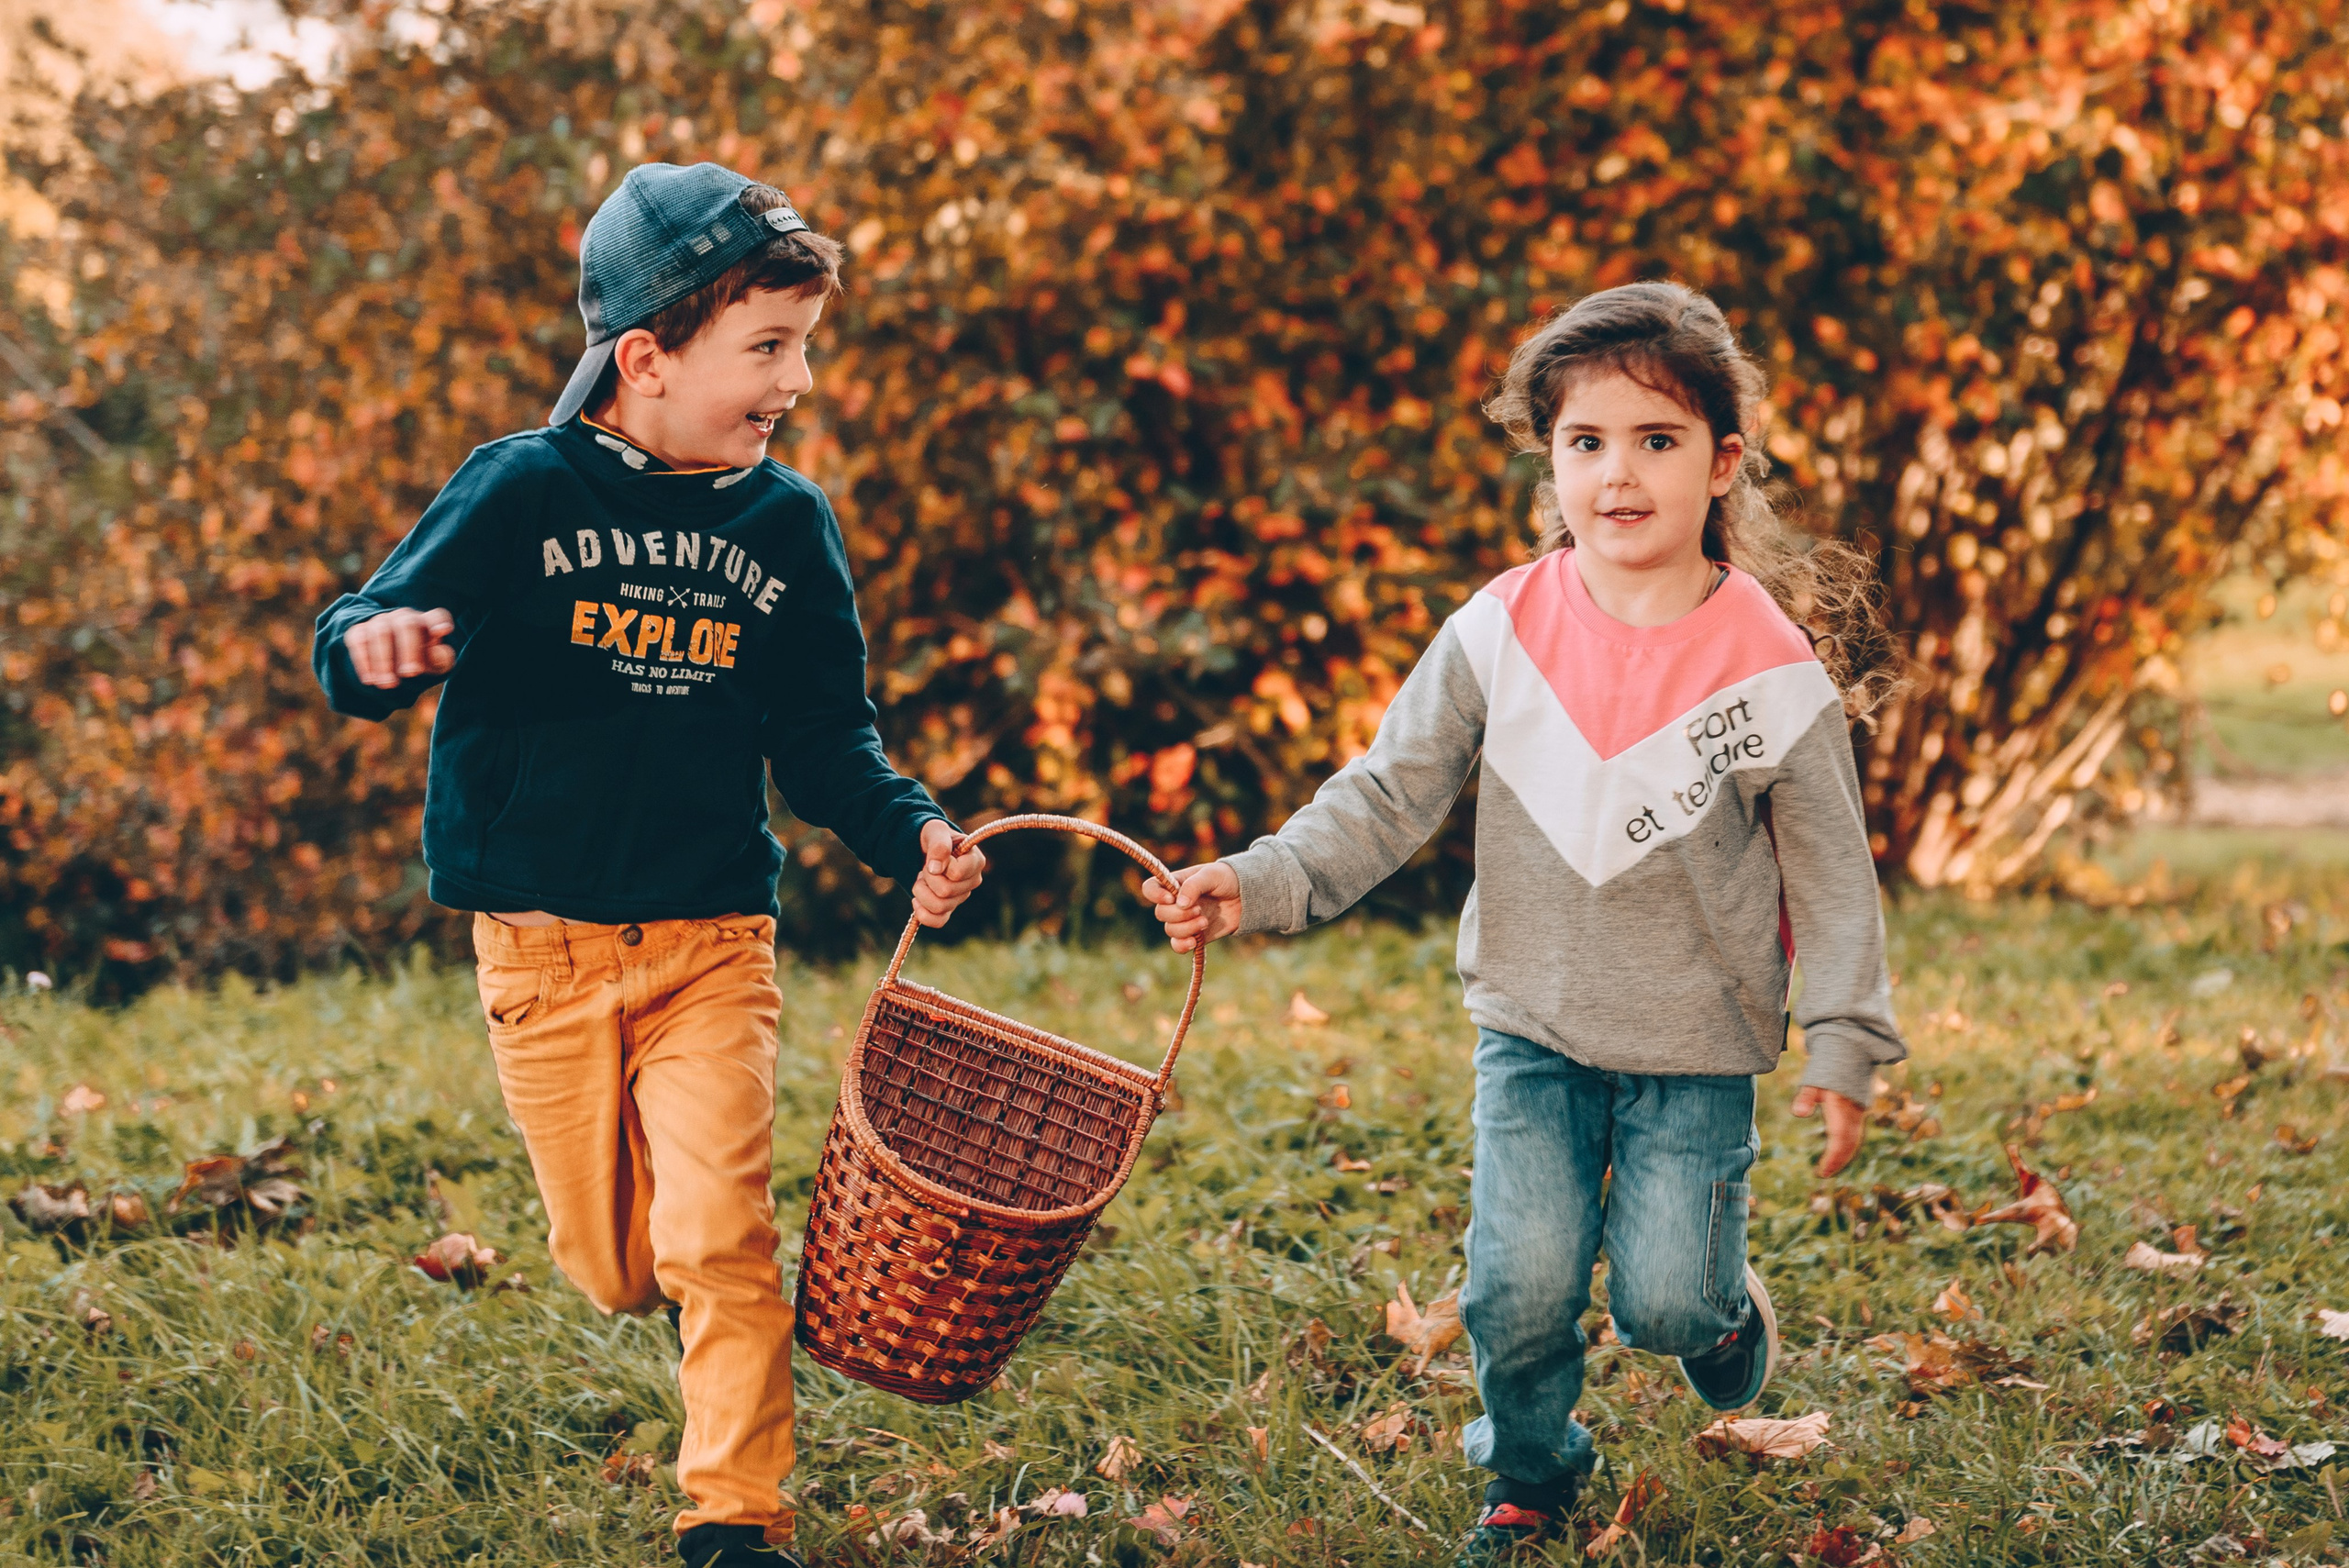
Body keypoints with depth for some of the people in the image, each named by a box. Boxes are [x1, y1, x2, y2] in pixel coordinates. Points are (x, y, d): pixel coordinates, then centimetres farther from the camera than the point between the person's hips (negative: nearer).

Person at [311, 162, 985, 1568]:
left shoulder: (788, 524, 2)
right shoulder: (524, 491, -7)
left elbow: (826, 738, 8)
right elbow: (363, 647, -10)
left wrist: (910, 831, -11)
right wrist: (381, 646, -35)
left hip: (712, 938, 1)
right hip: (542, 940, -1)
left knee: (718, 1241, -14)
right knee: (614, 1268, 9)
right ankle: (729, 1331, 42)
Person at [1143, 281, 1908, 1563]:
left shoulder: (1773, 664, -12)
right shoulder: (1501, 632, -7)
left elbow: (1829, 868, -4)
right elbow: (1387, 795, -3)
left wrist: (1842, 1047, -5)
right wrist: (1263, 882, -16)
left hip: (1696, 1045, -2)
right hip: (1532, 1030, 2)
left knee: (1664, 1305, -6)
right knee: (1520, 1292, -5)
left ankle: (1722, 1302, 32)